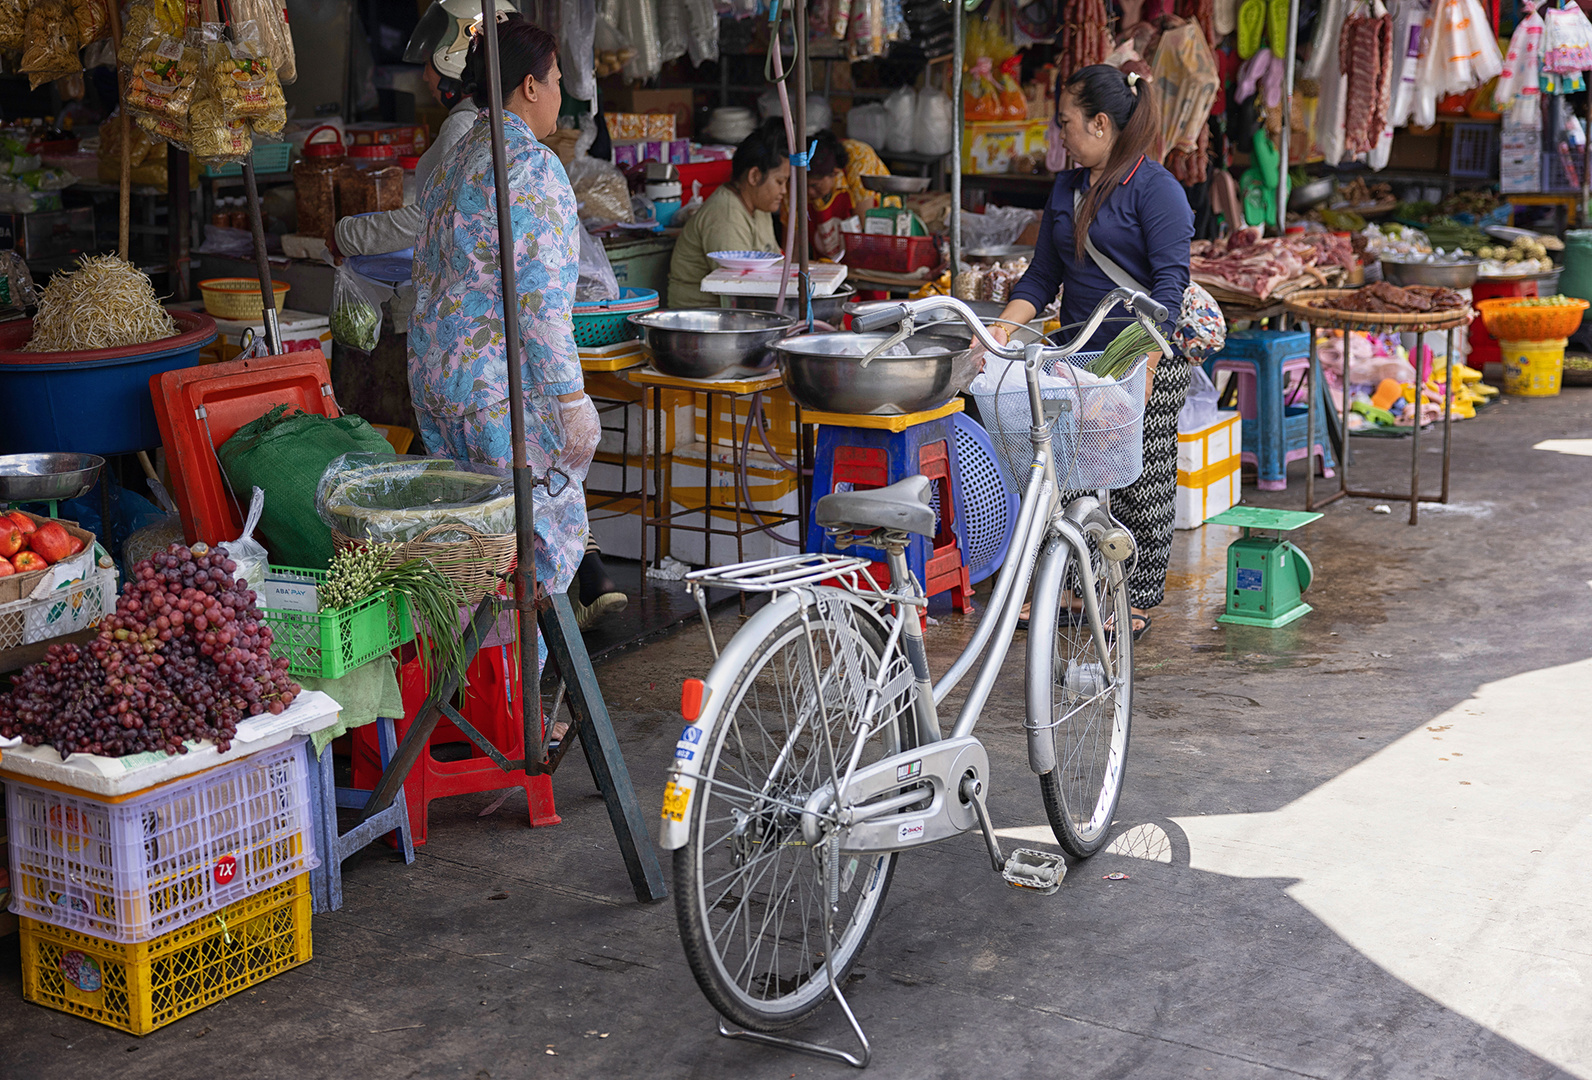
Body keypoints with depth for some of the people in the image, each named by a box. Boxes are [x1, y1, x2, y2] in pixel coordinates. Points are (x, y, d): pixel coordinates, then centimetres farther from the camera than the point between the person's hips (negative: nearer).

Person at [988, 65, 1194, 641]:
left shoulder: (1155, 187, -10)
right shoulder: (1066, 188, 13)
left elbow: (1170, 281, -16)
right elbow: (1044, 273, 14)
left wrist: (1144, 364, -23)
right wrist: (1005, 327, -2)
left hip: (1148, 359, -7)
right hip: (1078, 355, 7)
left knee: (1140, 484, 1)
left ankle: (1137, 599, 12)